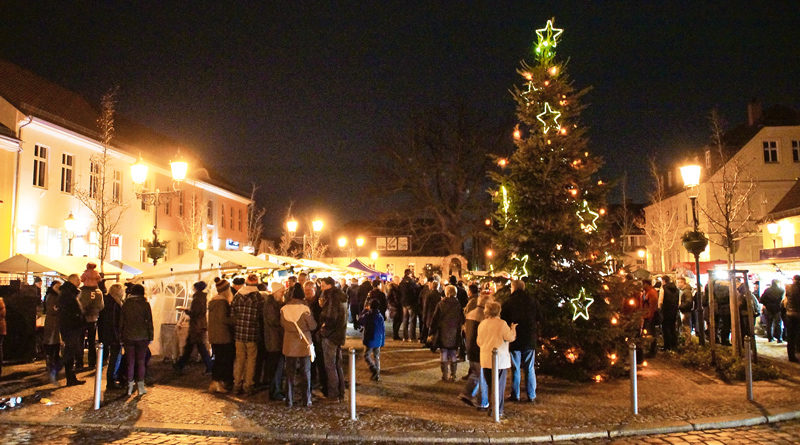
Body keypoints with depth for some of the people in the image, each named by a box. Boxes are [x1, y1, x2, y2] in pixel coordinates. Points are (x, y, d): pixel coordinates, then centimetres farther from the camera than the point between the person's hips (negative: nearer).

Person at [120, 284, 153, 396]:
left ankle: (130, 387, 11)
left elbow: (121, 322, 6)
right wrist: (150, 337, 3)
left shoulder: (125, 304, 3)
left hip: (128, 337, 2)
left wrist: (121, 337, 11)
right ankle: (140, 387, 7)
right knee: (141, 362, 6)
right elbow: (149, 321, -4)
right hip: (142, 337, -2)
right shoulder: (145, 304, -5)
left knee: (130, 362, 10)